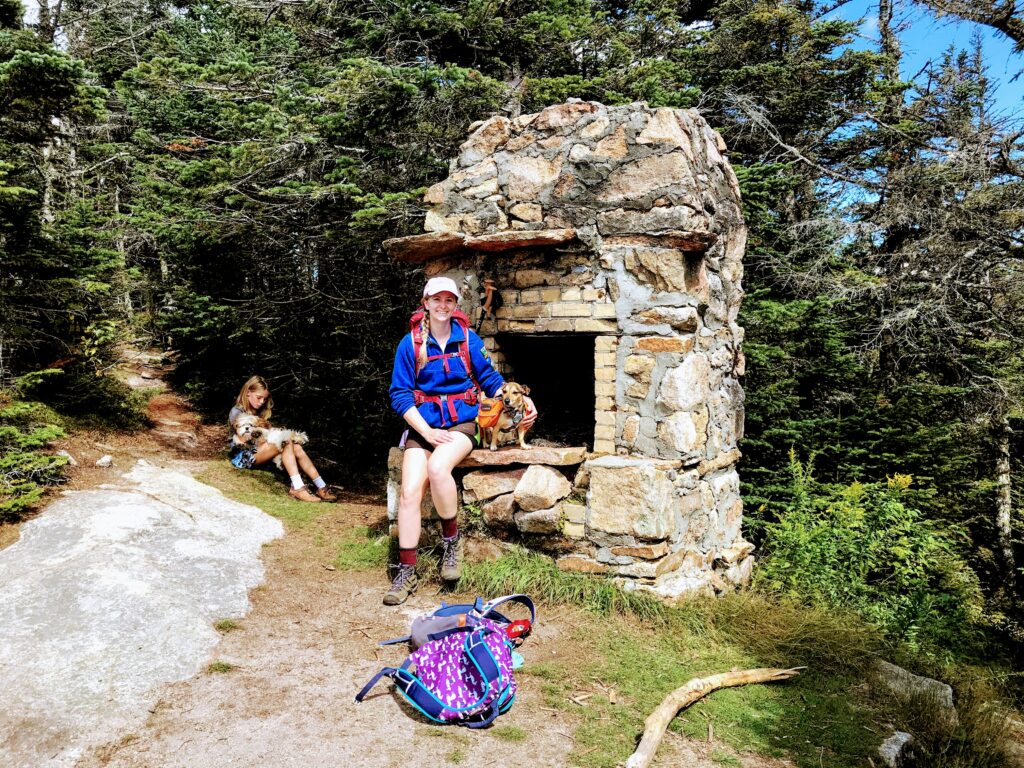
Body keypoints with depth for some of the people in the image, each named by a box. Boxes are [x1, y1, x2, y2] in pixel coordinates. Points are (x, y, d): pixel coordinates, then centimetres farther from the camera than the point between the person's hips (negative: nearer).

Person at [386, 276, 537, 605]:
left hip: (461, 423, -1)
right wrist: (427, 431, -10)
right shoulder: (411, 343, 2)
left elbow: (491, 379, 9)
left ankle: (451, 539, -8)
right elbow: (400, 393, 0)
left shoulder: (468, 339, 4)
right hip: (422, 426, 1)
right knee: (410, 490, -16)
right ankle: (407, 572, -3)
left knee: (438, 467, -32)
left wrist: (522, 400, -7)